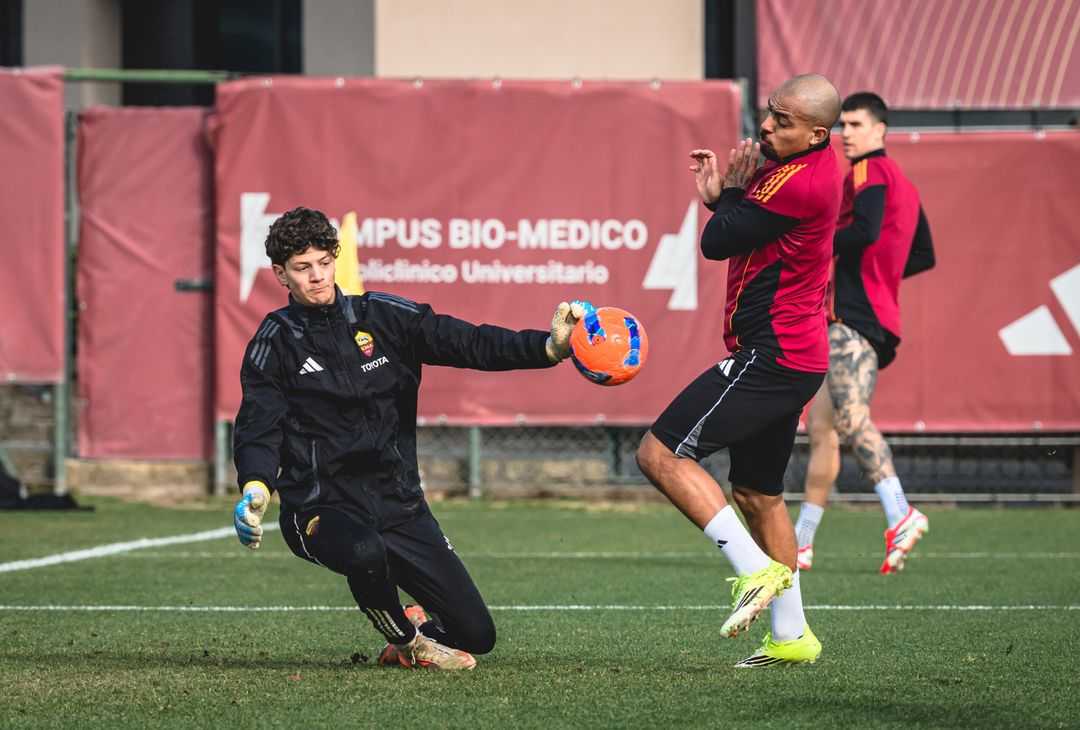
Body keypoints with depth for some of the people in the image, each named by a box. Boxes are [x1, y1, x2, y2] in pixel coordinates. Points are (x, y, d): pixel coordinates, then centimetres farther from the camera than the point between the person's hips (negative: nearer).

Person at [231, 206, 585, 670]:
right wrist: (255, 488, -28)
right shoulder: (276, 341, 0)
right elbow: (258, 428, -7)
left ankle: (418, 629, 34)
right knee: (364, 553, -40)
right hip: (321, 508, -3)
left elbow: (468, 344, -4)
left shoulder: (384, 317, 4)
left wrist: (550, 346, -20)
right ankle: (407, 641, -7)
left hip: (399, 505, 3)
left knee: (476, 634, -3)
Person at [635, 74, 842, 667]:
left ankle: (757, 571, -14)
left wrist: (729, 191, 1)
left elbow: (717, 242, -17)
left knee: (660, 452, -12)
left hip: (771, 356, -11)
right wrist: (723, 194, 2)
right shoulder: (804, 167, 12)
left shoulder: (799, 182, -20)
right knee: (757, 495, 18)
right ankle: (790, 636, 24)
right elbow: (750, 233, 20)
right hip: (795, 357, 11)